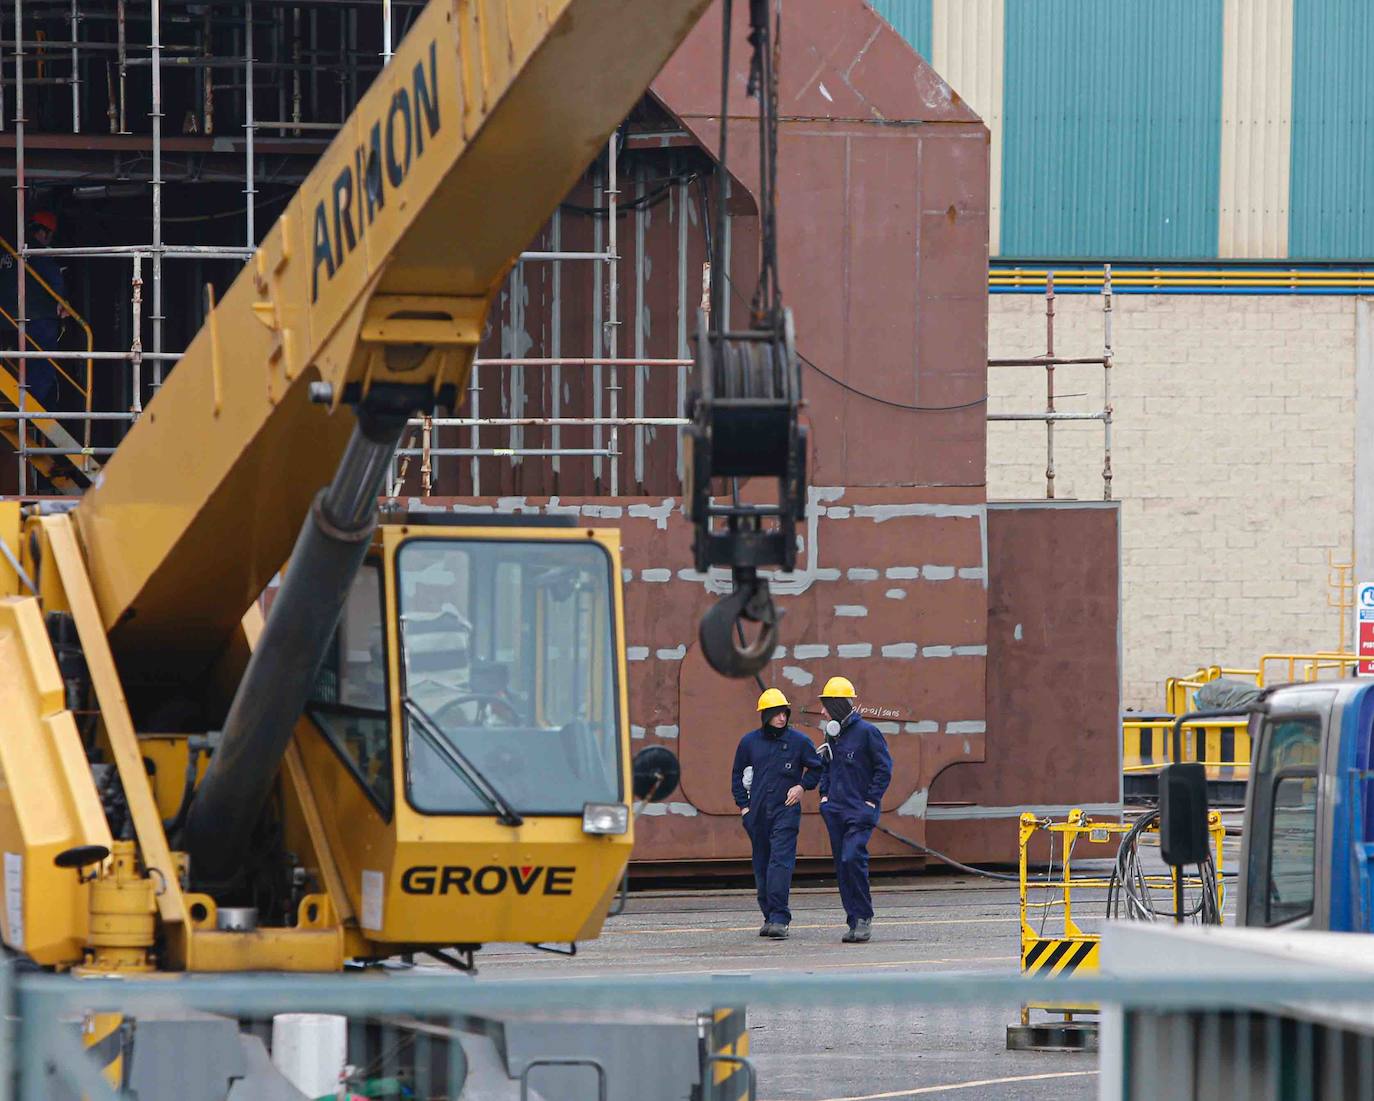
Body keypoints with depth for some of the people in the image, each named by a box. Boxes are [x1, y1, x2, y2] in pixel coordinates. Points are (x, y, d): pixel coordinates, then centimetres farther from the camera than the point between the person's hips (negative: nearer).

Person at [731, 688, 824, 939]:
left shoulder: (799, 741, 1)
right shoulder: (750, 742, 7)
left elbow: (815, 769, 13)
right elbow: (738, 774, 18)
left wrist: (802, 787, -3)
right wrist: (743, 804, 10)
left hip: (786, 811, -3)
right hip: (757, 813, 3)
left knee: (781, 862, -15)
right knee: (762, 866, 8)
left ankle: (779, 919, -21)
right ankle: (770, 916, 18)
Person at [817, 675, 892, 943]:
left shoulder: (866, 732, -8)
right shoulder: (832, 735, 13)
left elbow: (884, 768, -7)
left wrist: (871, 800, -11)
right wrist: (824, 793, 13)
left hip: (860, 810, -7)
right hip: (835, 810, 7)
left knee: (852, 858, -20)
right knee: (842, 866, 4)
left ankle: (863, 918, -9)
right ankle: (855, 922, 9)